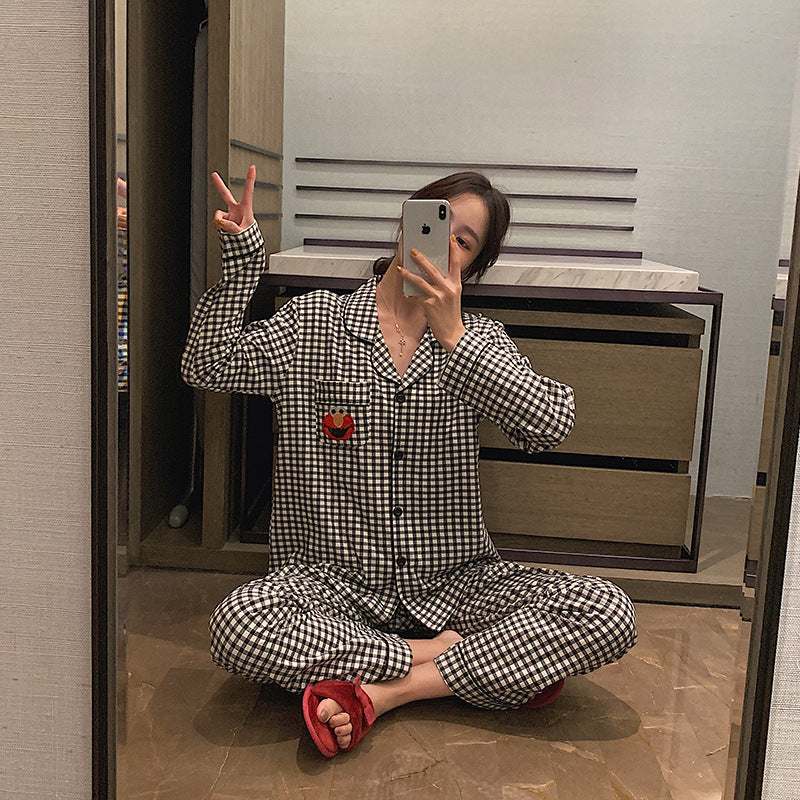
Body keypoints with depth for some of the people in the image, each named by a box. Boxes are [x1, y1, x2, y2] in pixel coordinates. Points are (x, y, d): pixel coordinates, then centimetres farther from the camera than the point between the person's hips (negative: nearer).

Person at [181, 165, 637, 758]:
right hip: (334, 580, 0)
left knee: (610, 614, -20)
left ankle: (381, 694, -18)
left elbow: (552, 426, -14)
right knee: (238, 627, -32)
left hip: (451, 581, 1)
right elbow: (207, 368, -5)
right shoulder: (314, 322, 6)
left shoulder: (478, 339, 5)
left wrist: (452, 336, -23)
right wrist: (242, 252, -14)